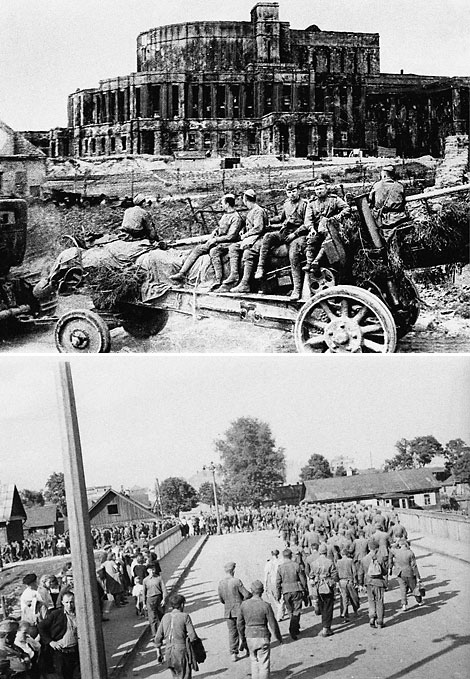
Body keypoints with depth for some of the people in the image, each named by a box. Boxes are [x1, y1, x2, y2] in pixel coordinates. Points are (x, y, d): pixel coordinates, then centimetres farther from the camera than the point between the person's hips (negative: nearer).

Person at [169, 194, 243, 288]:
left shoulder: (236, 218, -11)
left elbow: (231, 236, -18)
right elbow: (218, 228, 25)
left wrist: (215, 239, -14)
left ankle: (219, 281, -44)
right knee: (198, 249, -2)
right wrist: (211, 237, 5)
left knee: (214, 251, -38)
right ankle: (182, 273, -7)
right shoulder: (225, 215, 18)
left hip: (227, 243, -9)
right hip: (217, 241, 9)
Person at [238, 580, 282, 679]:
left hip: (250, 637, 3)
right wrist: (279, 637, 8)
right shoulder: (265, 606, -17)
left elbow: (240, 624, 3)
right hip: (263, 637, -3)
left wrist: (243, 638, 18)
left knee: (254, 661, 22)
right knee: (264, 664, 7)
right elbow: (273, 624, -9)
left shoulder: (244, 604, -6)